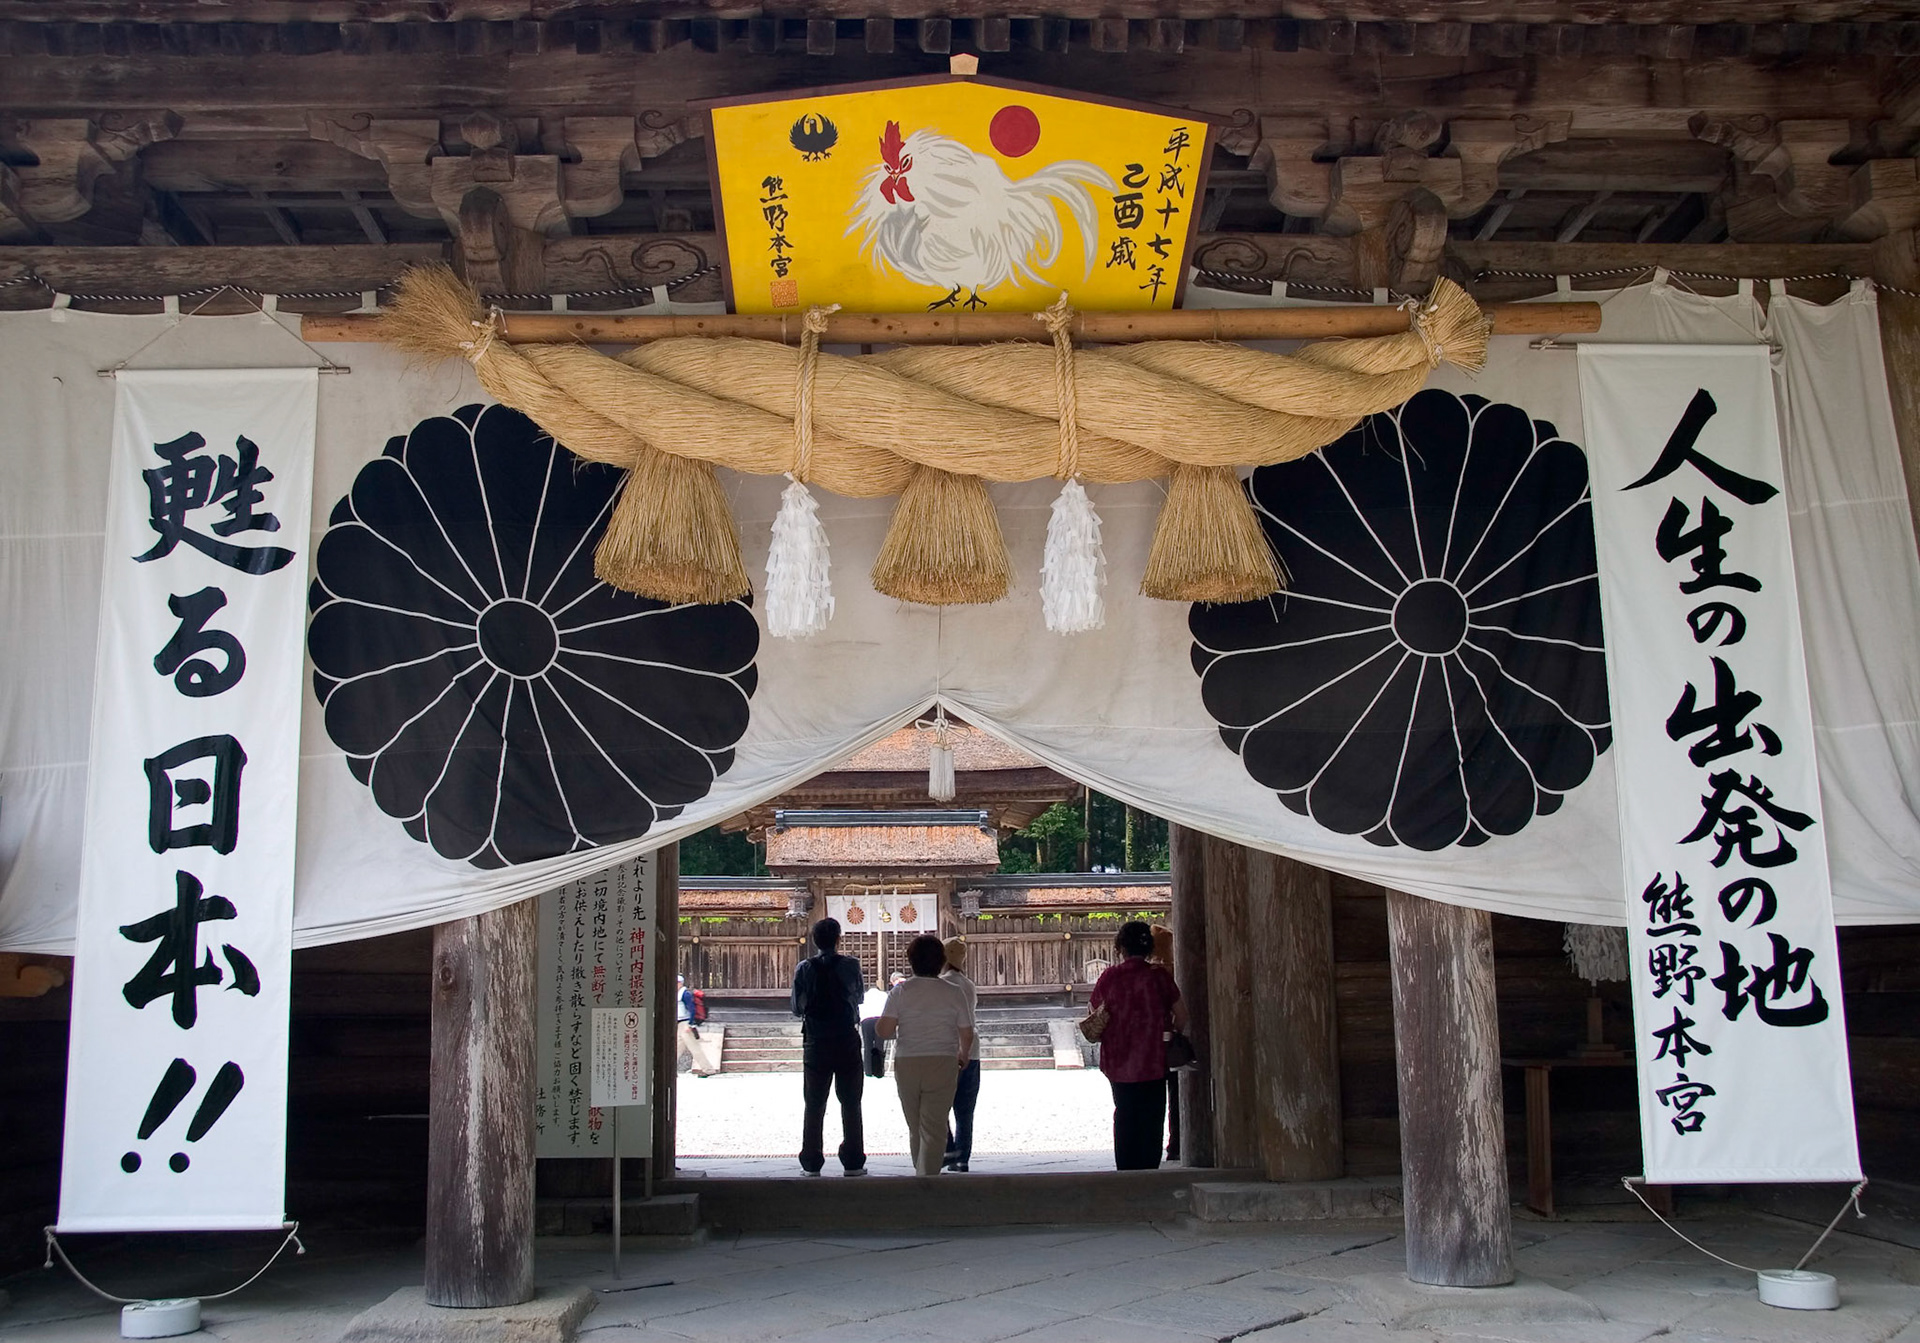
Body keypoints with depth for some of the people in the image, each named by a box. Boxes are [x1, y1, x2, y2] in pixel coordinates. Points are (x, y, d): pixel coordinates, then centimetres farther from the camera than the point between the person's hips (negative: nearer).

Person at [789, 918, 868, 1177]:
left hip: (815, 1043, 1)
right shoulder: (850, 965, -7)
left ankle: (811, 1163, 9)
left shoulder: (803, 969, -5)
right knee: (850, 1104, 8)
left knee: (814, 1105, 8)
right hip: (847, 1043, -1)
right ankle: (853, 1162, 8)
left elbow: (797, 1008, 1)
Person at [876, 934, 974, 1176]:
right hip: (942, 1064, -1)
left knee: (915, 1128, 17)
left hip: (906, 1064, 2)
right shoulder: (954, 992, -2)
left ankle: (921, 1174, 28)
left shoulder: (900, 991, -3)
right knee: (934, 1129, 1)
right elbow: (967, 1034, 0)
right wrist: (963, 1055, 20)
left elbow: (884, 1031, -10)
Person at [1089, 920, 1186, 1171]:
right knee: (1151, 1118, 6)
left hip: (1117, 1062, 2)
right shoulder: (1159, 975, -7)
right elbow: (1181, 1014, -4)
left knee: (1124, 1115, 16)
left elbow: (1093, 1009, 8)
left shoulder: (1109, 976, -3)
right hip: (1152, 1061, -2)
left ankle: (1126, 1171, 17)